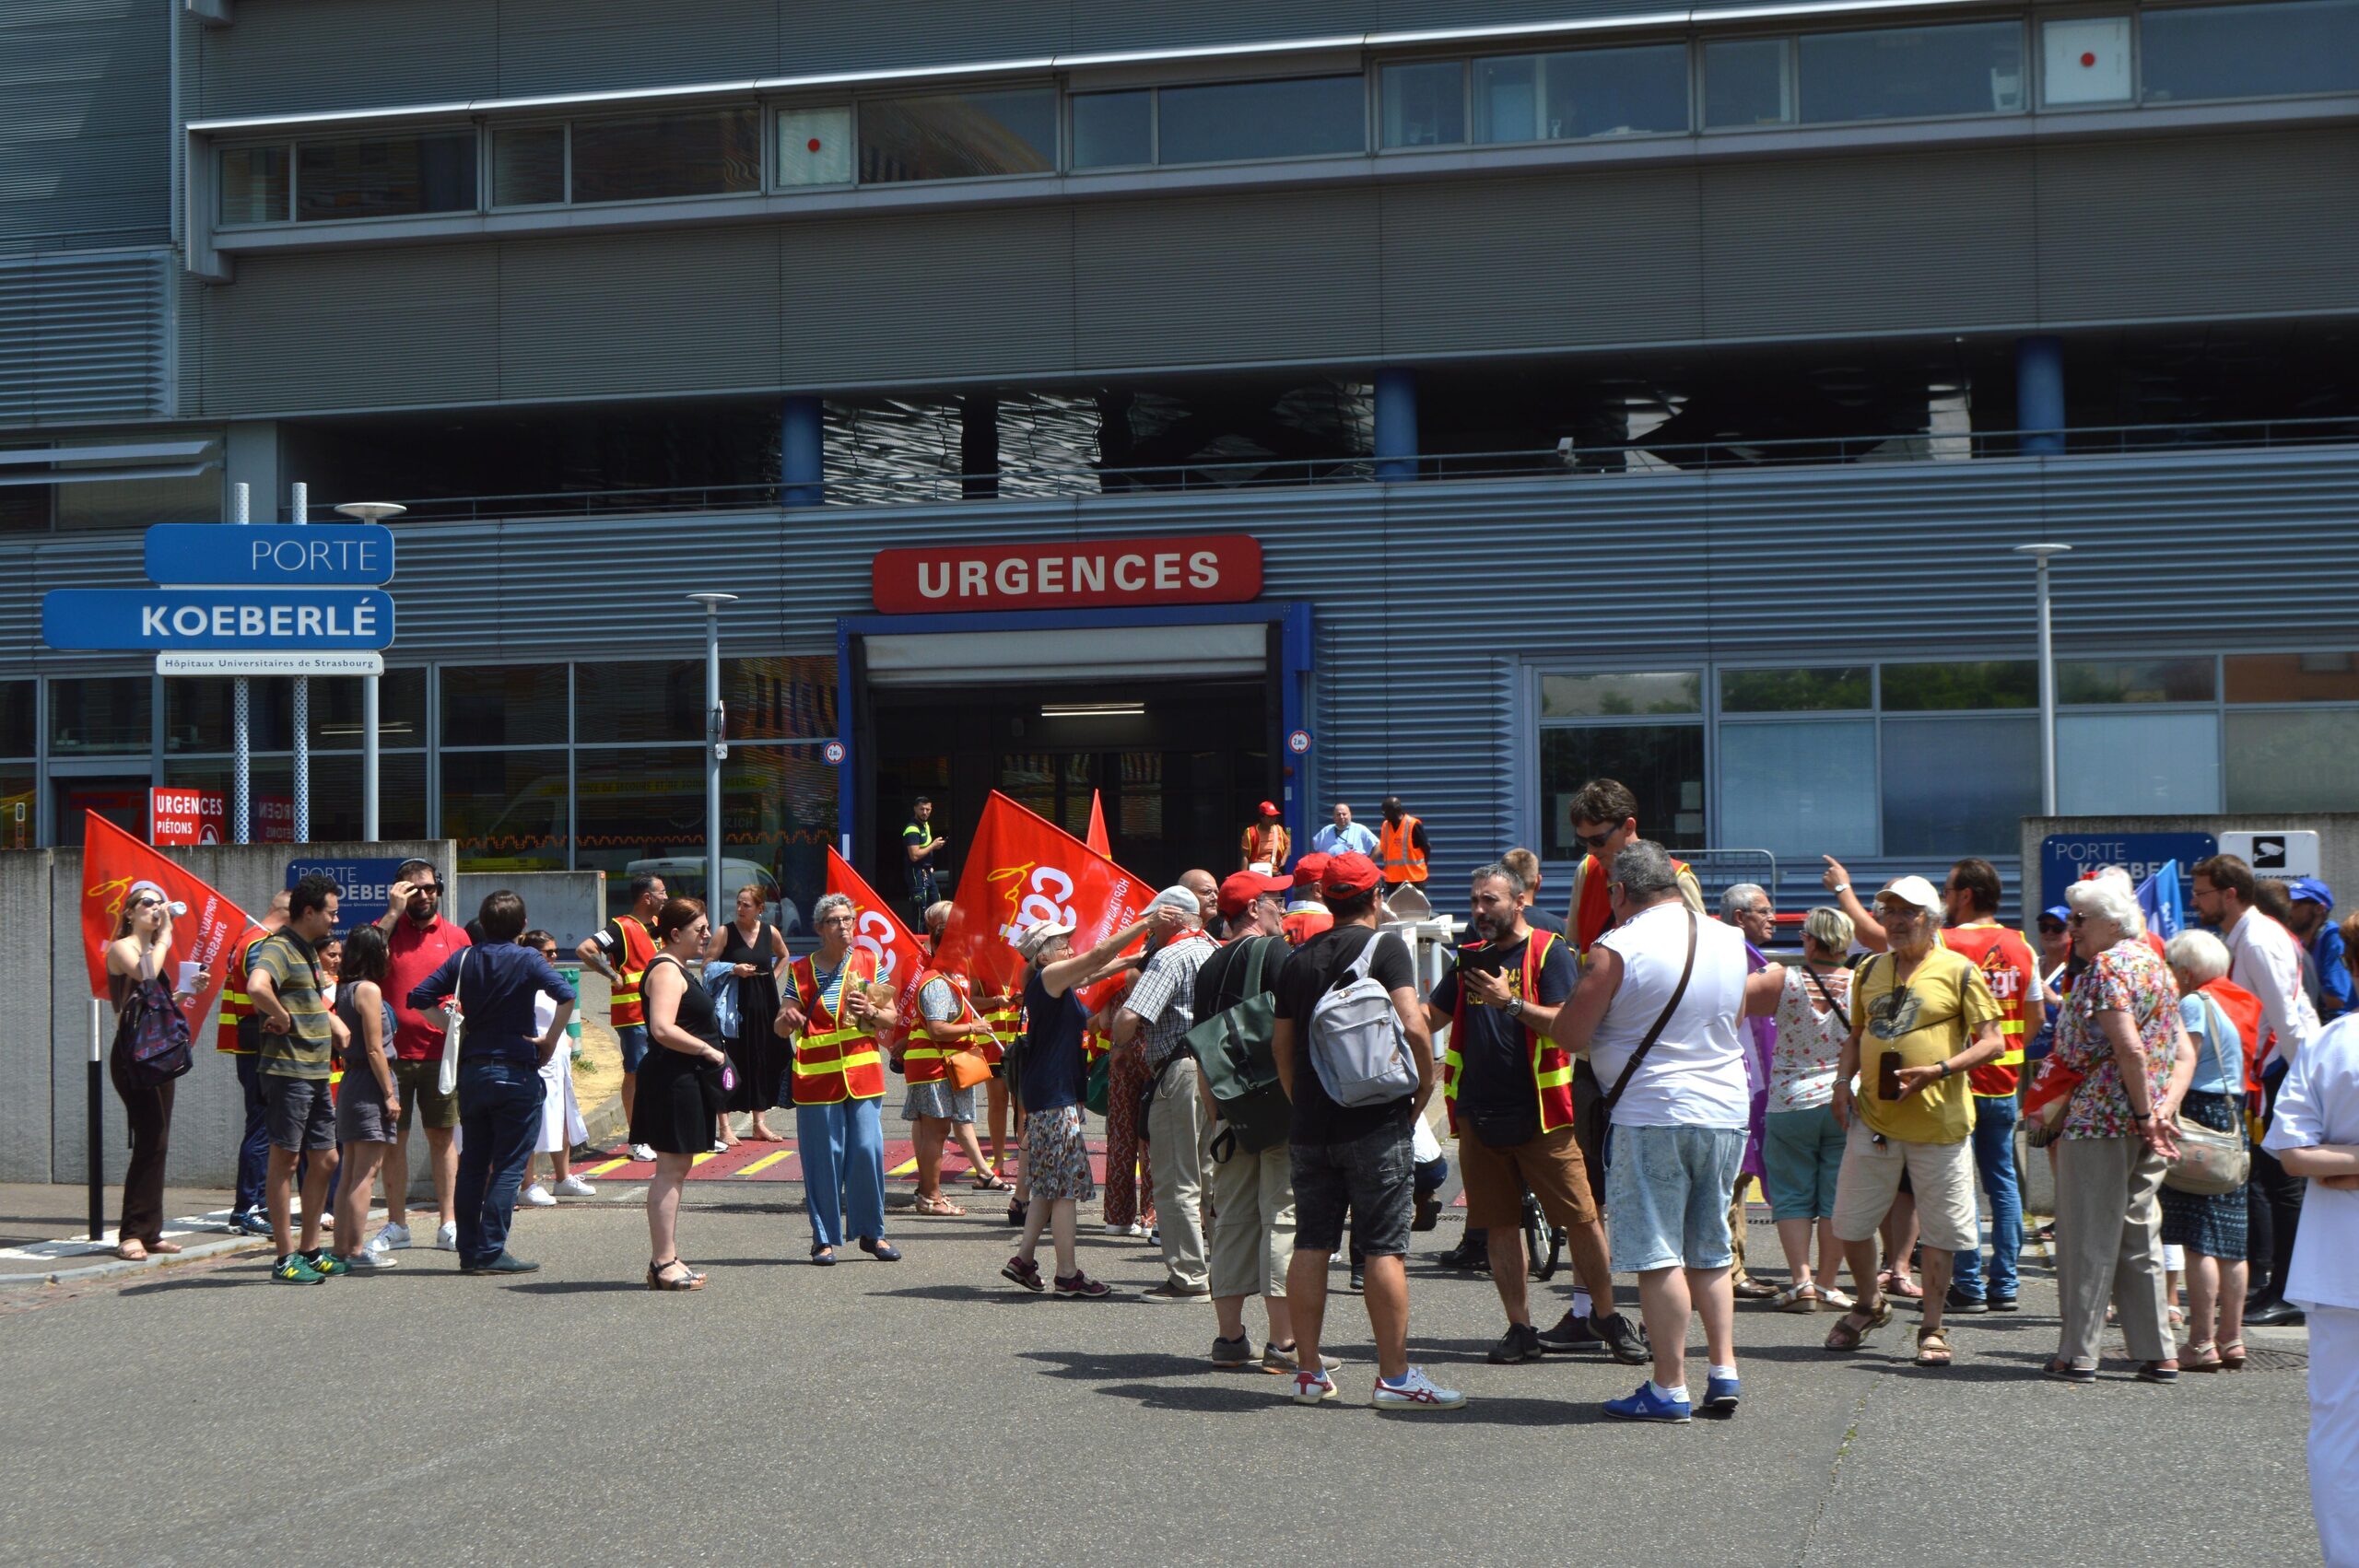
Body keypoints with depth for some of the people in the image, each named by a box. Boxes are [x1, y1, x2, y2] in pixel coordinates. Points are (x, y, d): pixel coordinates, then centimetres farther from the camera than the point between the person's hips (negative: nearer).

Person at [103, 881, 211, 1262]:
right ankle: (131, 1234, -11)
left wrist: (186, 991, 10)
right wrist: (164, 938, -14)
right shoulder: (121, 948, -5)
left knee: (155, 1144, 7)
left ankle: (149, 1232, 10)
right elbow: (145, 974, -25)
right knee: (151, 1142, -14)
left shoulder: (151, 952, 21)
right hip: (133, 1055, -9)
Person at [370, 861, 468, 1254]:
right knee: (393, 1137, 4)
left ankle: (448, 1223, 10)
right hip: (393, 1051, -1)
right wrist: (393, 912, -14)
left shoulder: (456, 937, 8)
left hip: (440, 1053, 1)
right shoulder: (387, 929, 4)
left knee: (443, 1136, 5)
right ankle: (396, 1225, 11)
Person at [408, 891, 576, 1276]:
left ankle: (469, 1251, 13)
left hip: (472, 1070, 5)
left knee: (472, 1164, 11)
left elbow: (418, 998, 3)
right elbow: (566, 995, -24)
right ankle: (491, 1251, -6)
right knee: (508, 1166, -1)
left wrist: (455, 1025, 10)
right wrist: (551, 1040, -13)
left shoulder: (464, 959, 5)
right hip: (516, 1072, -5)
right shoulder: (527, 961, -7)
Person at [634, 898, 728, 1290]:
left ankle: (664, 1261, 18)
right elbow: (663, 1029, -27)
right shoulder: (667, 971, -15)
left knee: (676, 1169, 13)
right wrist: (709, 1051, -19)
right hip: (673, 1079, -11)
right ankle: (664, 1262, -7)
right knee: (671, 1169, -9)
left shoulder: (680, 970, 19)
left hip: (685, 1080, 11)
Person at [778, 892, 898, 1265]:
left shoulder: (868, 963, 8)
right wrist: (788, 1018, -18)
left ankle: (872, 1232, 10)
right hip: (817, 1076, -1)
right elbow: (781, 1025, 5)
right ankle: (825, 1238, 9)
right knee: (824, 1156, 0)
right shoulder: (802, 971, 4)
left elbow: (891, 1018, 9)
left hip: (862, 1072, 1)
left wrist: (871, 1012, -12)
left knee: (868, 1150, -3)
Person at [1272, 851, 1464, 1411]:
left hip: (1311, 1126, 5)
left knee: (1311, 1245, 8)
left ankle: (1309, 1369, 12)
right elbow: (1412, 1026, -16)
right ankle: (1395, 1376, -4)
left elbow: (1281, 1045, 15)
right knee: (1385, 1248, -4)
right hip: (1376, 1121, -5)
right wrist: (1426, 1085, -2)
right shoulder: (1385, 946, -6)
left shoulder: (1299, 959, 11)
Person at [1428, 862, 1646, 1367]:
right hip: (1480, 1113, 5)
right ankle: (1520, 1329, 13)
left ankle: (1605, 1316, 10)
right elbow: (1431, 1017, 16)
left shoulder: (1550, 953, -3)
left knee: (1580, 1218, -4)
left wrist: (1510, 1002, -24)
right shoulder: (1469, 960, 15)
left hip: (1540, 1115, -5)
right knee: (1499, 1225, 6)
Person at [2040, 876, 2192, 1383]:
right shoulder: (2155, 965, 15)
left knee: (2088, 1237, -2)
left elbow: (2129, 1049, -22)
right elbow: (2184, 1055, 10)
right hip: (2145, 1125, 8)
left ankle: (2079, 1354, 2)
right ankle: (2159, 1354, 12)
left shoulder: (2107, 966, -12)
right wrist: (2164, 1110, -1)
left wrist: (2145, 1115, -16)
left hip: (2099, 1119, -8)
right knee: (2140, 1236, 13)